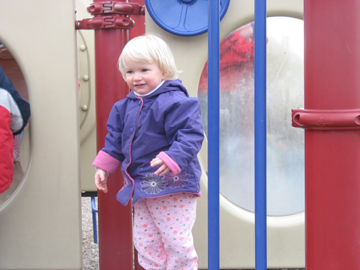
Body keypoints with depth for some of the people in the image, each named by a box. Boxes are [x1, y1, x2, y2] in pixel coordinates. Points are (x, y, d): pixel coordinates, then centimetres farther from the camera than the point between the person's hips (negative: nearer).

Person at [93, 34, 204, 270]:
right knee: (144, 241, 15)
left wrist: (173, 158, -36)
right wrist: (103, 167, 17)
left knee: (176, 241, -2)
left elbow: (191, 135, -22)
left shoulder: (175, 102, -15)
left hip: (172, 185, -8)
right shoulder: (125, 107, 10)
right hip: (140, 186, 8)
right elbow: (115, 139, 20)